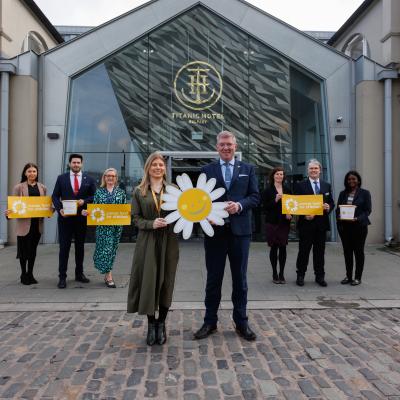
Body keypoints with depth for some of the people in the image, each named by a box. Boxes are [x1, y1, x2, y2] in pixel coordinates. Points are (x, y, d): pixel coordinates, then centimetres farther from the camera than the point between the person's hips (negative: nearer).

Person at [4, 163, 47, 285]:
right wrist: (8, 212, -21)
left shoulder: (42, 188, 9)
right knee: (24, 250, 3)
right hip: (24, 223, -3)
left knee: (33, 250, 11)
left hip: (37, 223, 3)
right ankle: (24, 275, 17)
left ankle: (30, 274, 22)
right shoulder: (19, 187, -1)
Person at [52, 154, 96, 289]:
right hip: (65, 217, -1)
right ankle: (62, 277, 6)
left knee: (80, 247, 12)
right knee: (64, 247, 0)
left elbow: (94, 196, 5)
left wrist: (84, 201, -13)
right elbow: (55, 196, 2)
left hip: (81, 218, 2)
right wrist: (59, 209, -13)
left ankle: (79, 273, 24)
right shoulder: (61, 178, 4)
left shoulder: (89, 179, 5)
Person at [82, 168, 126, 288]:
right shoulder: (99, 192, 6)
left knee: (112, 249, 7)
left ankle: (106, 273, 22)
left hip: (117, 225, 2)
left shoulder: (121, 192, 7)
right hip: (102, 225, -1)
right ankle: (109, 276, -2)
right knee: (105, 248, -7)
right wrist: (86, 212, -12)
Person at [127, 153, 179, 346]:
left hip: (169, 241, 0)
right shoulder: (139, 191, 6)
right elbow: (136, 218, 2)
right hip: (147, 242, 0)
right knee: (148, 281, 0)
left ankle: (161, 323, 21)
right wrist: (152, 223, -14)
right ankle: (151, 324, 18)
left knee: (166, 282, 5)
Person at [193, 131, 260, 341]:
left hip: (240, 230, 1)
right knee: (213, 278, 9)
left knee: (240, 278, 9)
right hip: (215, 230, 0)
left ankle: (241, 322, 22)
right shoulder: (207, 170, 7)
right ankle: (210, 322, 21)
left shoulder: (248, 169, 9)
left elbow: (255, 196, 3)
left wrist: (239, 205, -15)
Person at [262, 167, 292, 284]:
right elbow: (265, 206, -6)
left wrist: (290, 213, -5)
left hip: (284, 222, 3)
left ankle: (281, 274, 11)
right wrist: (275, 200, -18)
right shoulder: (268, 190, 0)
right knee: (274, 247, 1)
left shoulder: (287, 190, 10)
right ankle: (274, 274, 11)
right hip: (272, 222, -3)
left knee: (283, 247, 3)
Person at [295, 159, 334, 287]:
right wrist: (304, 215, -17)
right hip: (306, 223, -3)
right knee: (304, 251, 4)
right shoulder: (300, 185, 1)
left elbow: (331, 203, 13)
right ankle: (300, 275, 15)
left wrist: (328, 207, -10)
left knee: (320, 251, 9)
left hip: (321, 223, 3)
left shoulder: (327, 186, 13)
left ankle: (320, 276, 19)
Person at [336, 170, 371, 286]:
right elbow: (338, 208, 11)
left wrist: (358, 219, -20)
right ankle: (348, 276, 18)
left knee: (358, 251, 3)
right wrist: (339, 217, -10)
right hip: (344, 226, 4)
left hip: (359, 226, -3)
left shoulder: (365, 193, 1)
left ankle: (358, 277, 12)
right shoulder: (343, 193, 12)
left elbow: (368, 210, -4)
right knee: (347, 251, 8)